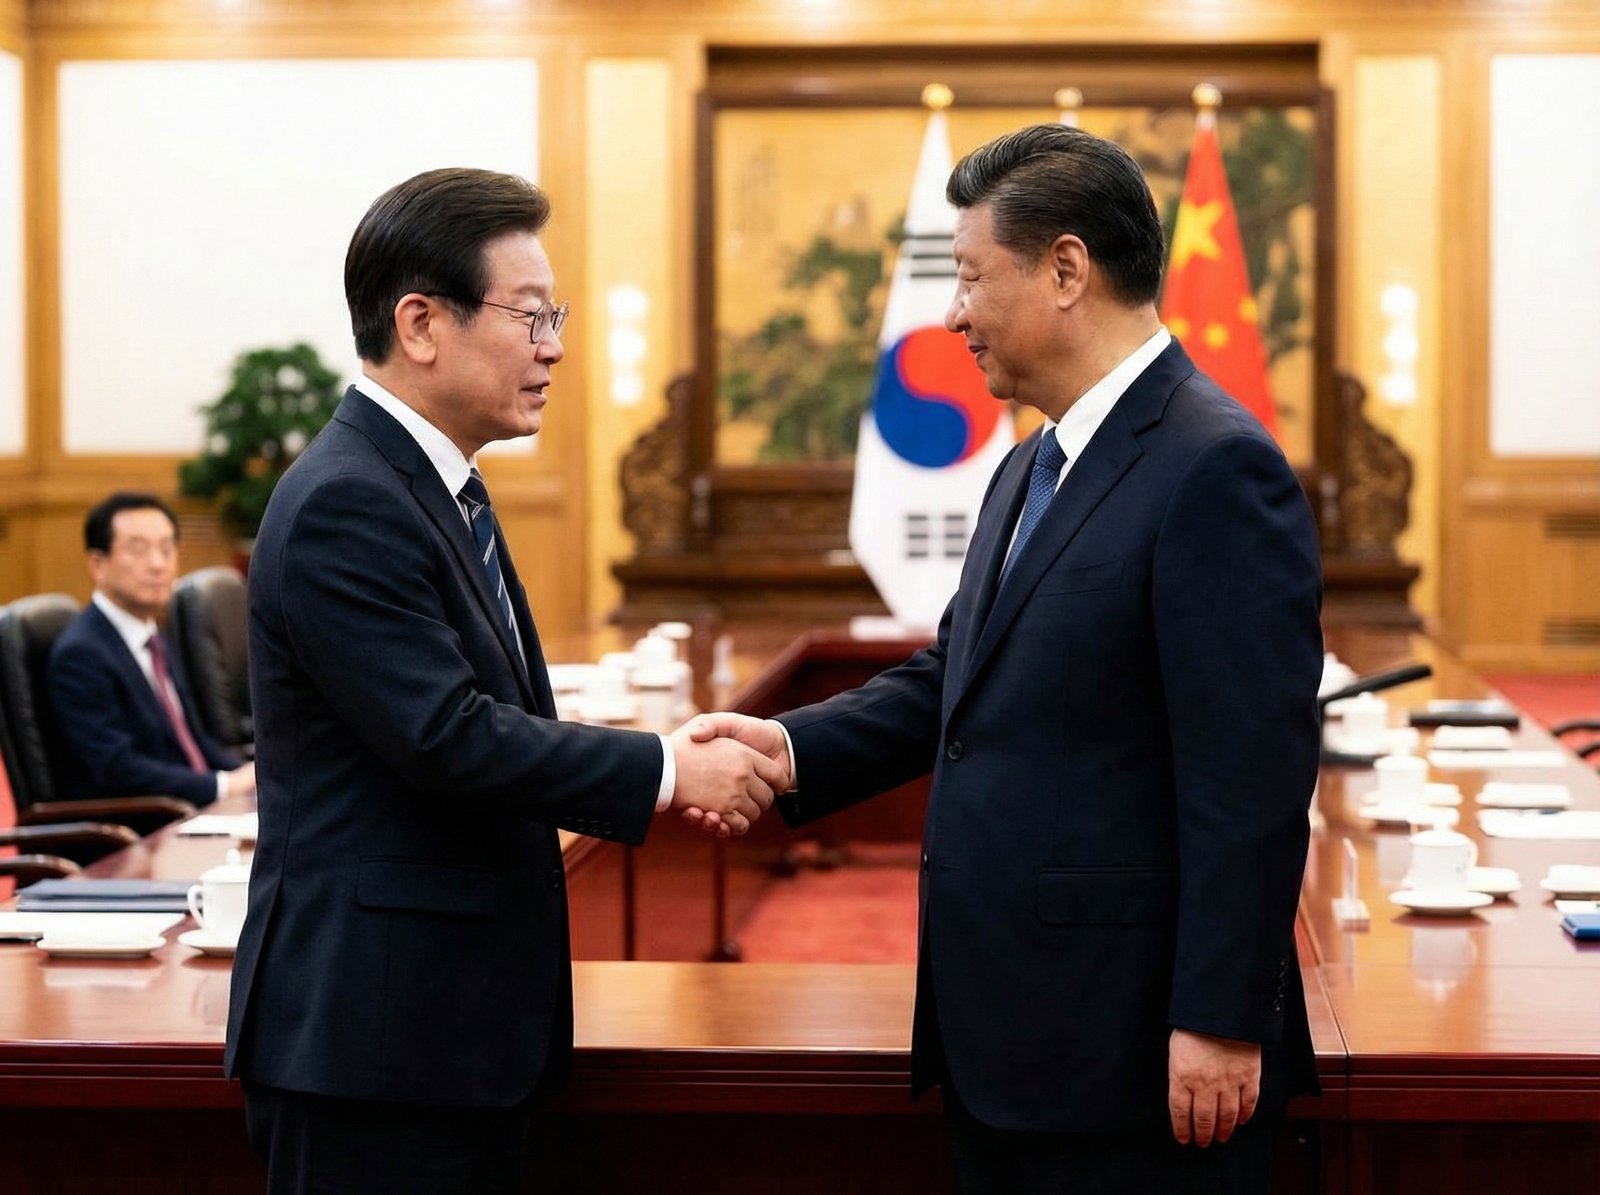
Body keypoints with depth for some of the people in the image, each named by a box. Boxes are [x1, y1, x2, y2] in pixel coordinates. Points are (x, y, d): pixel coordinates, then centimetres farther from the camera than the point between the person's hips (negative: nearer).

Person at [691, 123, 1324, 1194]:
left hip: (1131, 1046, -9)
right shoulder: (1033, 470, 15)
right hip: (1005, 1029, 9)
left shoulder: (1215, 469, -16)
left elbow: (1253, 774, -20)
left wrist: (1221, 1024, -21)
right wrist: (796, 747, 2)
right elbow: (961, 676, 18)